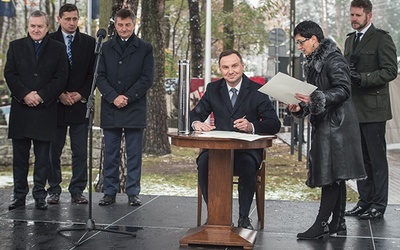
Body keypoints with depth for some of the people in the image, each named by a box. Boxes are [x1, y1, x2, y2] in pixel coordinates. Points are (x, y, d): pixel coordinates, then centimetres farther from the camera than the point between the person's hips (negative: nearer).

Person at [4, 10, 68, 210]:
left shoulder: (58, 49, 7)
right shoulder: (16, 46, 10)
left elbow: (61, 77, -1)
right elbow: (9, 74, 2)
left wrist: (41, 96, -12)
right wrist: (25, 94, -12)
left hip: (45, 110, -1)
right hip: (20, 109, 1)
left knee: (42, 157, 3)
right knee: (20, 157, 5)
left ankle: (40, 195, 12)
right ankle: (19, 195, 13)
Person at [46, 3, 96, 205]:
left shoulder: (89, 42, 8)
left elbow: (93, 73, 6)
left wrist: (81, 95, -6)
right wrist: (59, 95, -9)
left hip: (80, 104, 1)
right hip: (55, 104, -1)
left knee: (81, 152, 0)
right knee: (53, 151, 4)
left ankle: (77, 191, 8)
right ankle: (54, 190, 13)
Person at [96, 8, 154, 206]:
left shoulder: (145, 49, 5)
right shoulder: (105, 48, 10)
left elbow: (147, 78, -2)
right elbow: (100, 77, 4)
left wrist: (127, 97, -11)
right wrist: (113, 97, -11)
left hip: (135, 109, -1)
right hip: (110, 108, 2)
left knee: (134, 154, 2)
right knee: (110, 154, 5)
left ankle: (133, 193, 9)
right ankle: (109, 193, 12)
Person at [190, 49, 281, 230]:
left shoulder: (257, 91, 1)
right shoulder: (213, 89, 11)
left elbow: (274, 124, -5)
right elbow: (196, 113, 10)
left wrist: (252, 127, -26)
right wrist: (197, 123, -16)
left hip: (247, 149, -2)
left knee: (247, 167, -35)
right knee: (203, 163, -30)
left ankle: (244, 217, -16)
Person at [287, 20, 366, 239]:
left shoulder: (333, 59, -11)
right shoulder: (313, 62, 16)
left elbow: (344, 90, -20)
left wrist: (315, 99, -29)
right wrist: (300, 107, 2)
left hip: (336, 124, -9)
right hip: (323, 125, 10)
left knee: (330, 174, -8)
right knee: (335, 177, 10)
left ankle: (321, 224, -7)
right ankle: (338, 223, 15)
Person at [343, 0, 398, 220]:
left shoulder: (381, 39, -6)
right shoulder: (350, 40, 17)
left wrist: (361, 78, -22)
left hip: (373, 108, -7)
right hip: (354, 108, 7)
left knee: (377, 159, -1)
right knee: (360, 158, 12)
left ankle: (378, 205, 6)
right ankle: (364, 201, 20)